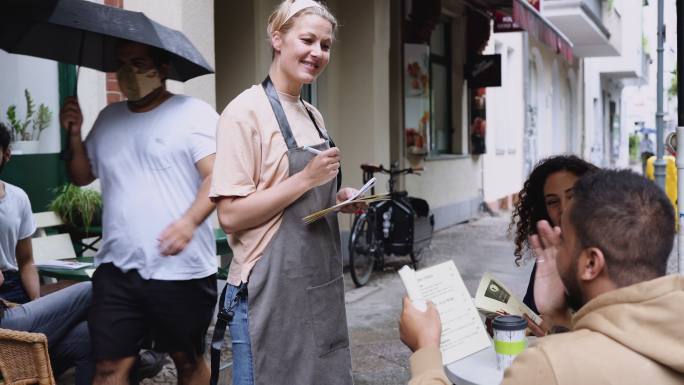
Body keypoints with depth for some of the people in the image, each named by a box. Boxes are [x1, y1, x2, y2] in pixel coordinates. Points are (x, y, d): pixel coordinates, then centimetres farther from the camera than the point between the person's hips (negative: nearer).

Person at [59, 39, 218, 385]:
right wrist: (75, 136, 4)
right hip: (117, 269, 5)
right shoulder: (109, 118, 14)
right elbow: (82, 176, 22)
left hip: (181, 270, -4)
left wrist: (190, 221, -30)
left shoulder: (194, 113, -4)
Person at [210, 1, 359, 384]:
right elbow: (231, 216, -18)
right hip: (271, 287, -8)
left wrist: (338, 198, 1)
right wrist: (306, 179, -20)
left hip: (321, 281, 8)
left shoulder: (313, 115, 11)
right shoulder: (247, 111, -13)